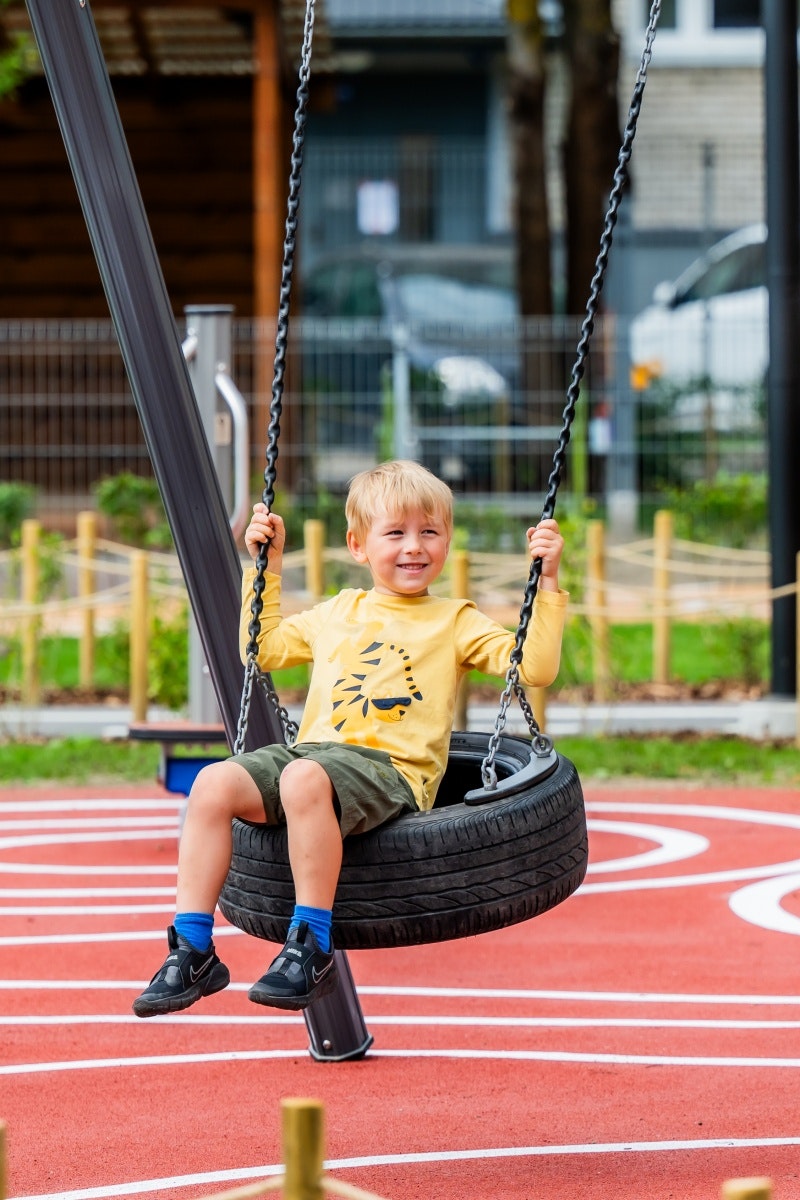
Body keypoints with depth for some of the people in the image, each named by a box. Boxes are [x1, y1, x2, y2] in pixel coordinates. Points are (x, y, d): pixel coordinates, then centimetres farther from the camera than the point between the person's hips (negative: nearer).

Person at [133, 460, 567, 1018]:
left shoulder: (455, 622, 12)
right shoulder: (336, 614, 25)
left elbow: (535, 667, 1)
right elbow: (263, 649, 39)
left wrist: (547, 581, -4)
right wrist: (267, 566, 34)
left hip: (391, 768, -5)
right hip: (312, 747, 5)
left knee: (304, 778, -38)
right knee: (215, 782, -23)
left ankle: (311, 947, -32)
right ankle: (192, 949, -19)